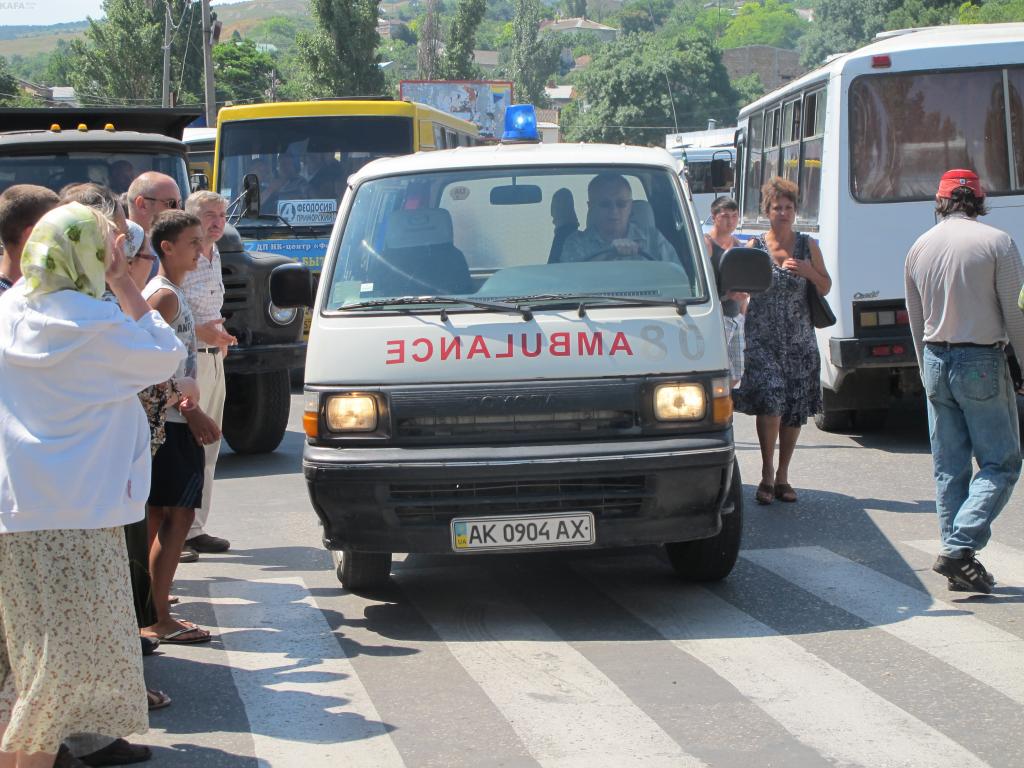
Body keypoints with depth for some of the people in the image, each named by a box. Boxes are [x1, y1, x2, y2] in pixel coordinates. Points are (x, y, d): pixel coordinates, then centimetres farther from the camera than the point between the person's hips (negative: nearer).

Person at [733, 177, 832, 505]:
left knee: (795, 409, 4)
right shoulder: (755, 247, 3)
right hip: (762, 338, -2)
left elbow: (826, 288, 9)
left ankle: (782, 476, 17)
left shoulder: (808, 246, 8)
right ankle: (767, 475, -5)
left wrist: (809, 271, -7)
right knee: (770, 400, -17)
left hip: (799, 340, 3)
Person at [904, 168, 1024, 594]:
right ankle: (959, 548, -13)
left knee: (949, 468, 10)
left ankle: (957, 563, 10)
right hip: (982, 362, -5)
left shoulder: (919, 247, 7)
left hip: (936, 360, 5)